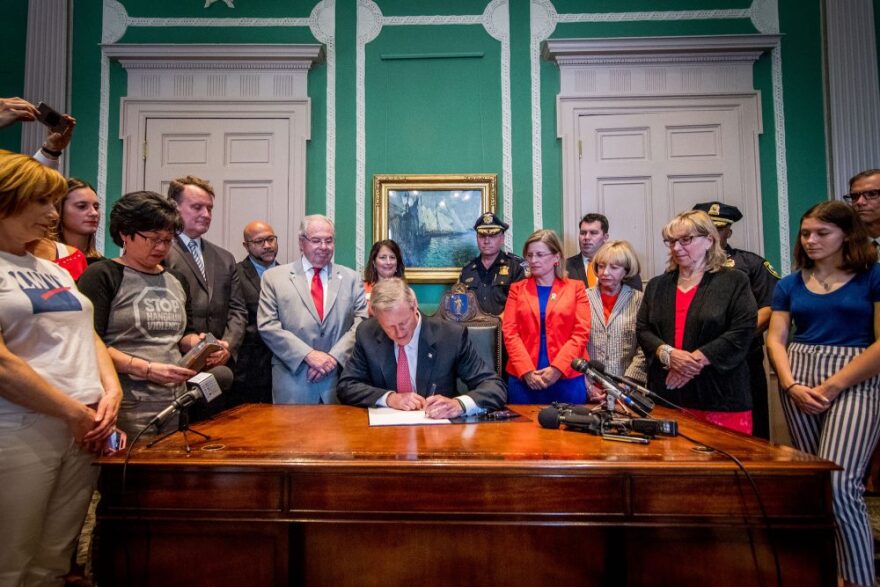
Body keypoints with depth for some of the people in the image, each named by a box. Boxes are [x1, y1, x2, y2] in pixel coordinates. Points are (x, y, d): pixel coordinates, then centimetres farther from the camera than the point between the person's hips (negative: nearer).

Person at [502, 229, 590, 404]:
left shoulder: (575, 287, 8)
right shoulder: (517, 288, 10)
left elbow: (581, 332, -1)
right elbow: (509, 332, 1)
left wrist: (557, 369, -13)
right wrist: (527, 371, -11)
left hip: (567, 377, -1)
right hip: (523, 378, 1)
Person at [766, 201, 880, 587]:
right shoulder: (790, 285, 11)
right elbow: (775, 340, 7)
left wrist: (831, 386, -12)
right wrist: (791, 386, -8)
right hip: (798, 384, 4)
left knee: (839, 482, -16)